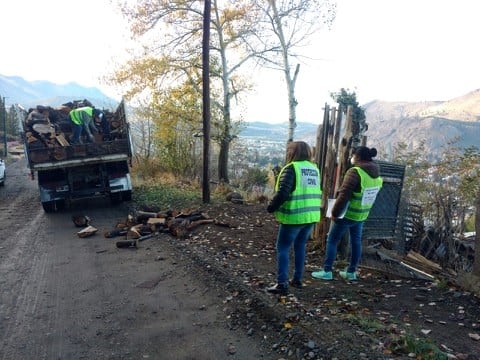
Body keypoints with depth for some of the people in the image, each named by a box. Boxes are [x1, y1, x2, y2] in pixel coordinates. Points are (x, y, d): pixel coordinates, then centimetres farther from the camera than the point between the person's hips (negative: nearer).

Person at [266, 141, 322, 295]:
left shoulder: (291, 168, -13)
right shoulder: (314, 169, 11)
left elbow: (282, 193, -19)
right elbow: (317, 193, 16)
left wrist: (271, 207, -6)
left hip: (294, 216, -7)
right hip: (311, 216, 7)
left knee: (283, 248, 2)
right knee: (300, 246, 18)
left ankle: (282, 283, 1)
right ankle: (297, 279, 25)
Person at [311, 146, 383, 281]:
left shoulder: (355, 172, -21)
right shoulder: (377, 175, 3)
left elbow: (343, 195, -23)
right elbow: (370, 195, 11)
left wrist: (335, 213, -14)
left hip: (347, 214, -7)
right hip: (362, 215, 7)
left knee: (332, 240, 5)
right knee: (356, 241, 16)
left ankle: (327, 271, 8)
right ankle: (351, 272, 25)